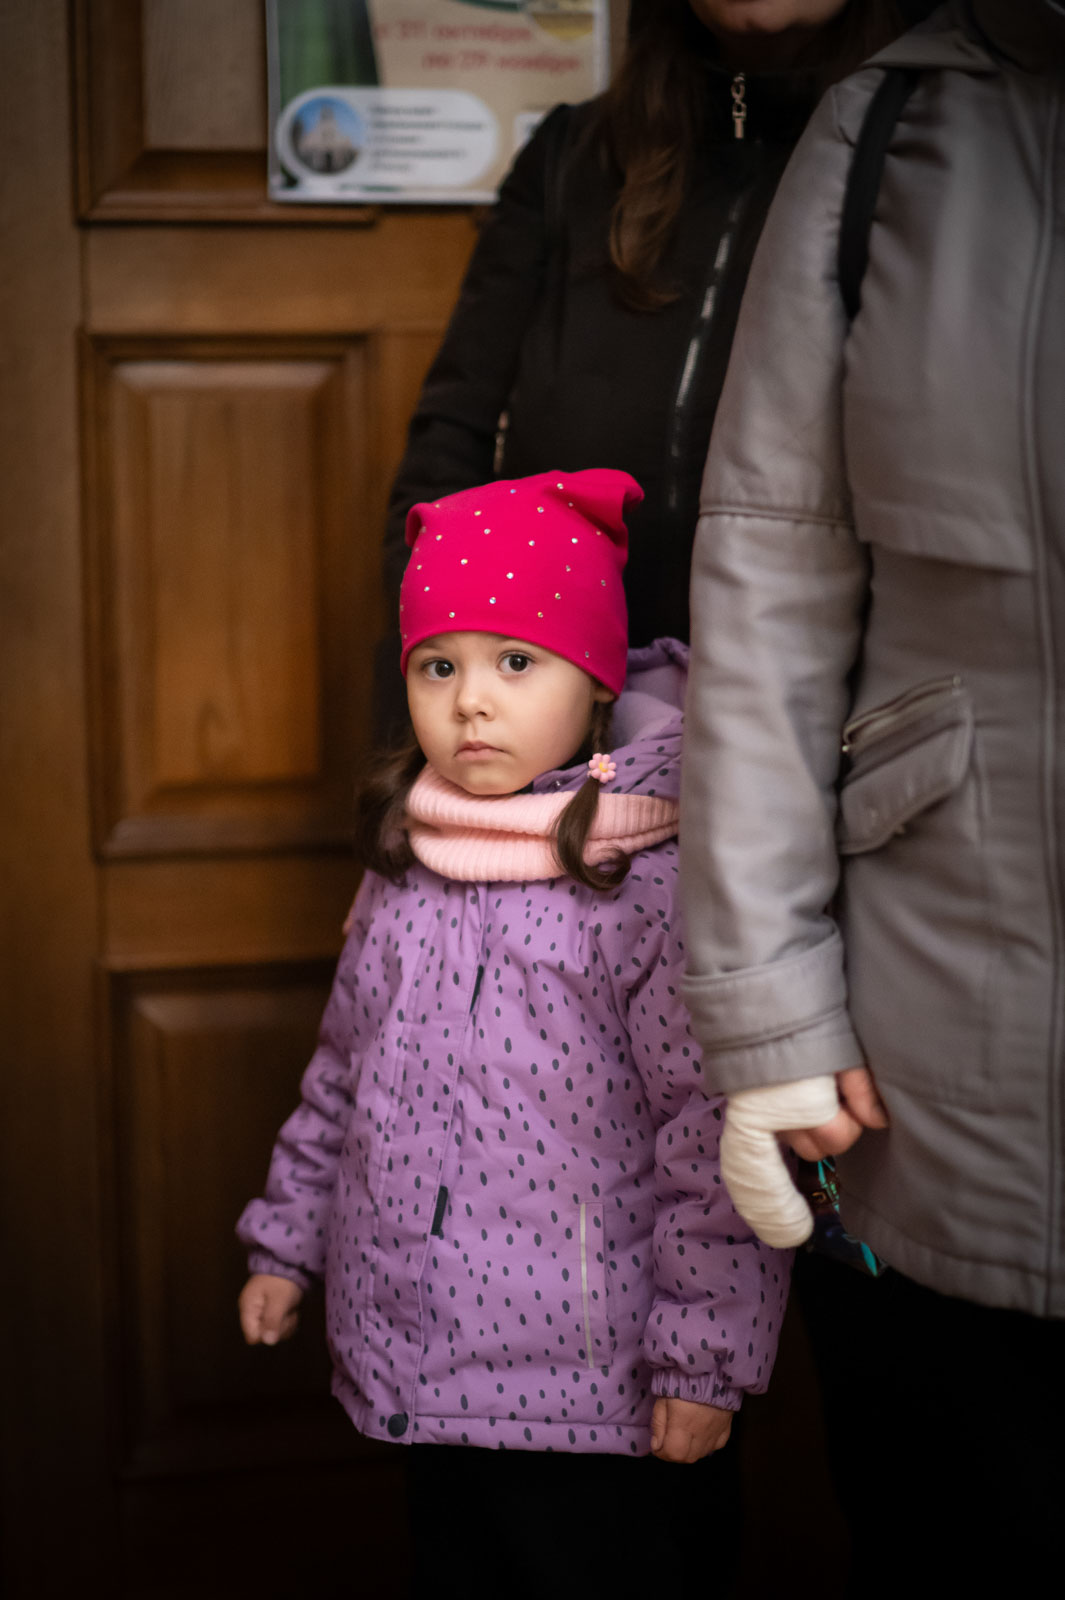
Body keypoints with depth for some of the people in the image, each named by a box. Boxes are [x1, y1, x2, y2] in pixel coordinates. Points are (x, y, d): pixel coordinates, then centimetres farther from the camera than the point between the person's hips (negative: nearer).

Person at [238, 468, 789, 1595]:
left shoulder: (652, 883, -14)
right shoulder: (400, 872, 6)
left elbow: (715, 1136, -15)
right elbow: (342, 1074, 18)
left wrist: (705, 1358, -15)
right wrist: (287, 1238, 20)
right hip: (416, 1368, 6)